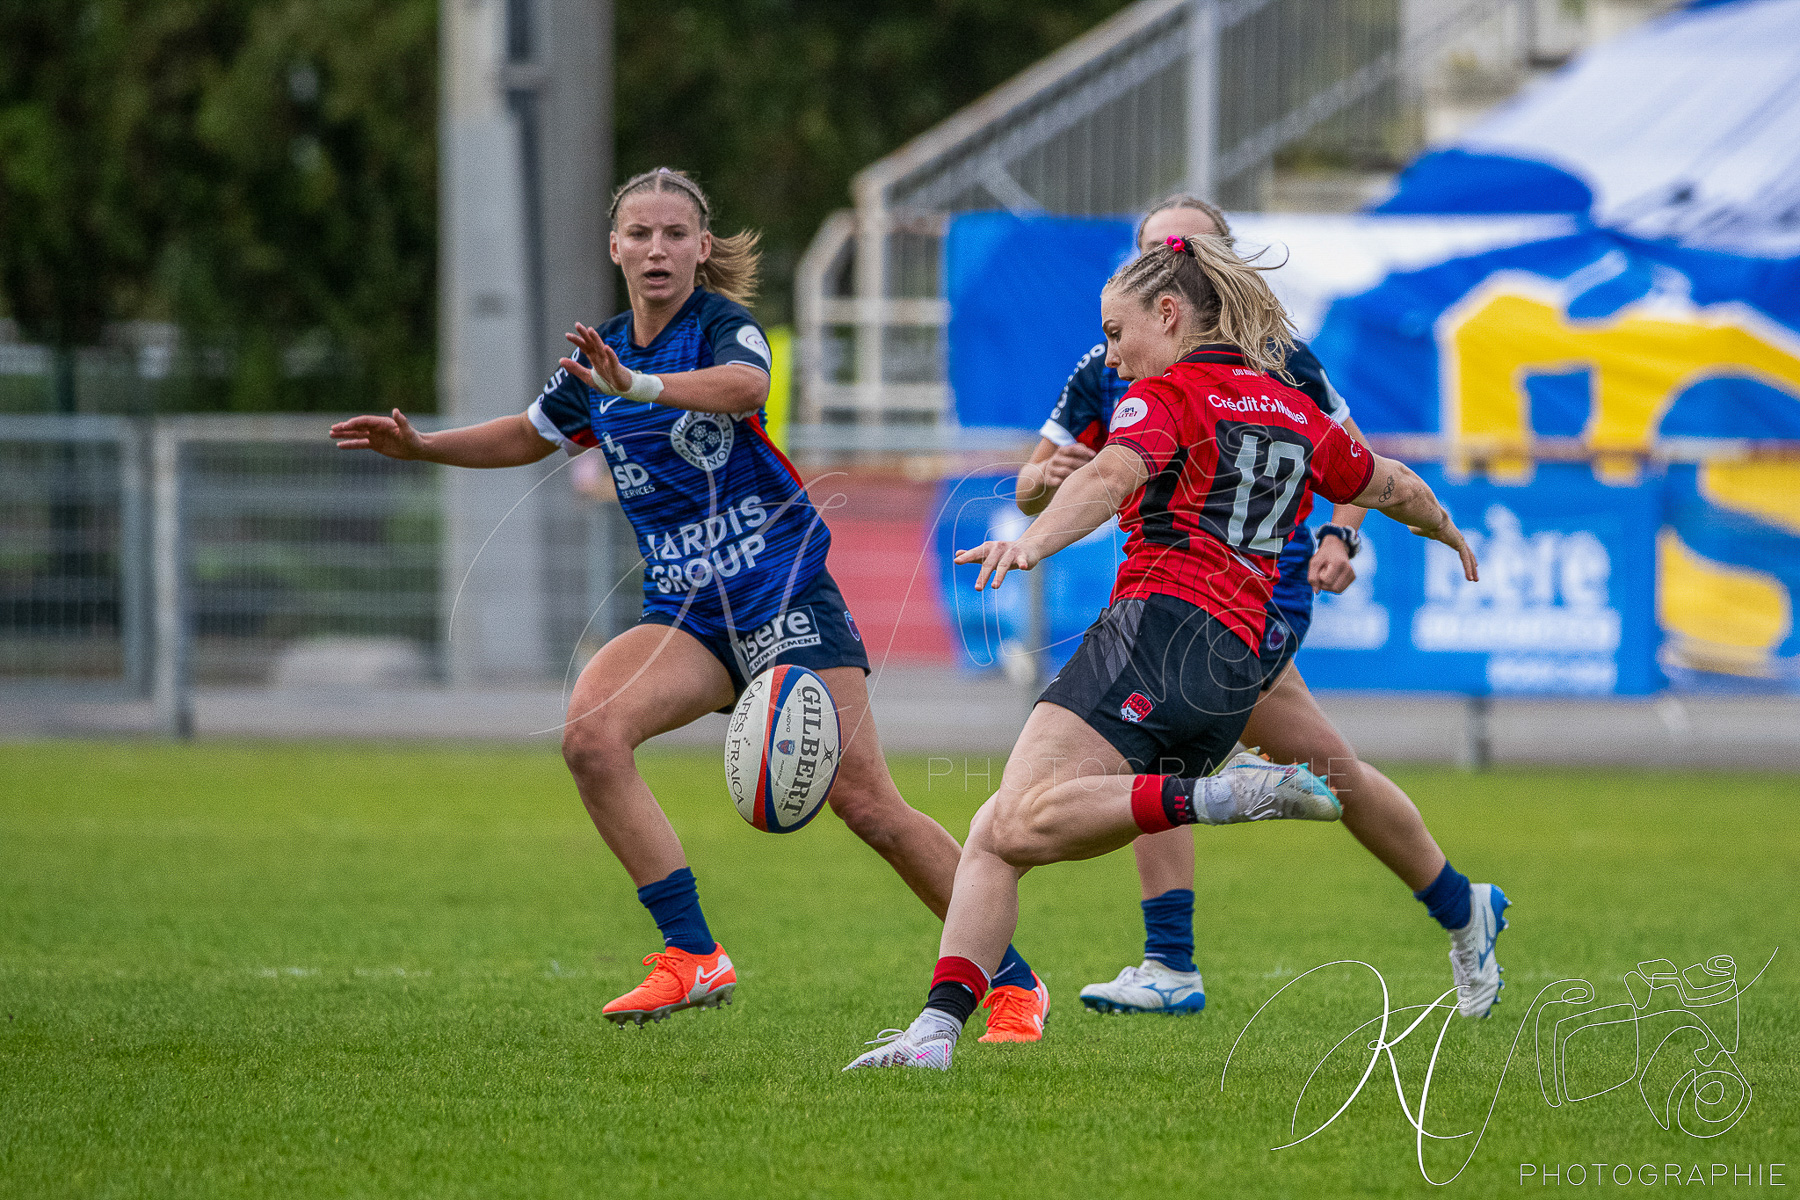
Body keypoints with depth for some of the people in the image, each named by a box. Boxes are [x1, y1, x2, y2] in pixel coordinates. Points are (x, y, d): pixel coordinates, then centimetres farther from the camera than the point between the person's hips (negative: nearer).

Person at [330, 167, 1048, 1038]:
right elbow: (530, 436, 30)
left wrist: (636, 385, -51)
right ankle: (693, 958, -19)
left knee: (867, 806, -12)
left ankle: (1013, 984, 3)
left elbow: (745, 385, -35)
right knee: (590, 735, -23)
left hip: (786, 600, -5)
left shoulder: (723, 324, -10)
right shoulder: (599, 358, 10)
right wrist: (420, 446, 16)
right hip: (686, 614, 5)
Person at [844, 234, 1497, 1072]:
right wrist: (1449, 535, 63)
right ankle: (938, 1025, -11)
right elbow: (1393, 489, 41)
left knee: (1027, 820, -25)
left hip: (1159, 623, -8)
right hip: (1236, 671, 8)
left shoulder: (1166, 393, 4)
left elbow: (1113, 474, -18)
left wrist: (1032, 542, -35)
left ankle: (1229, 797, -33)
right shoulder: (1295, 414, 26)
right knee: (994, 832, 5)